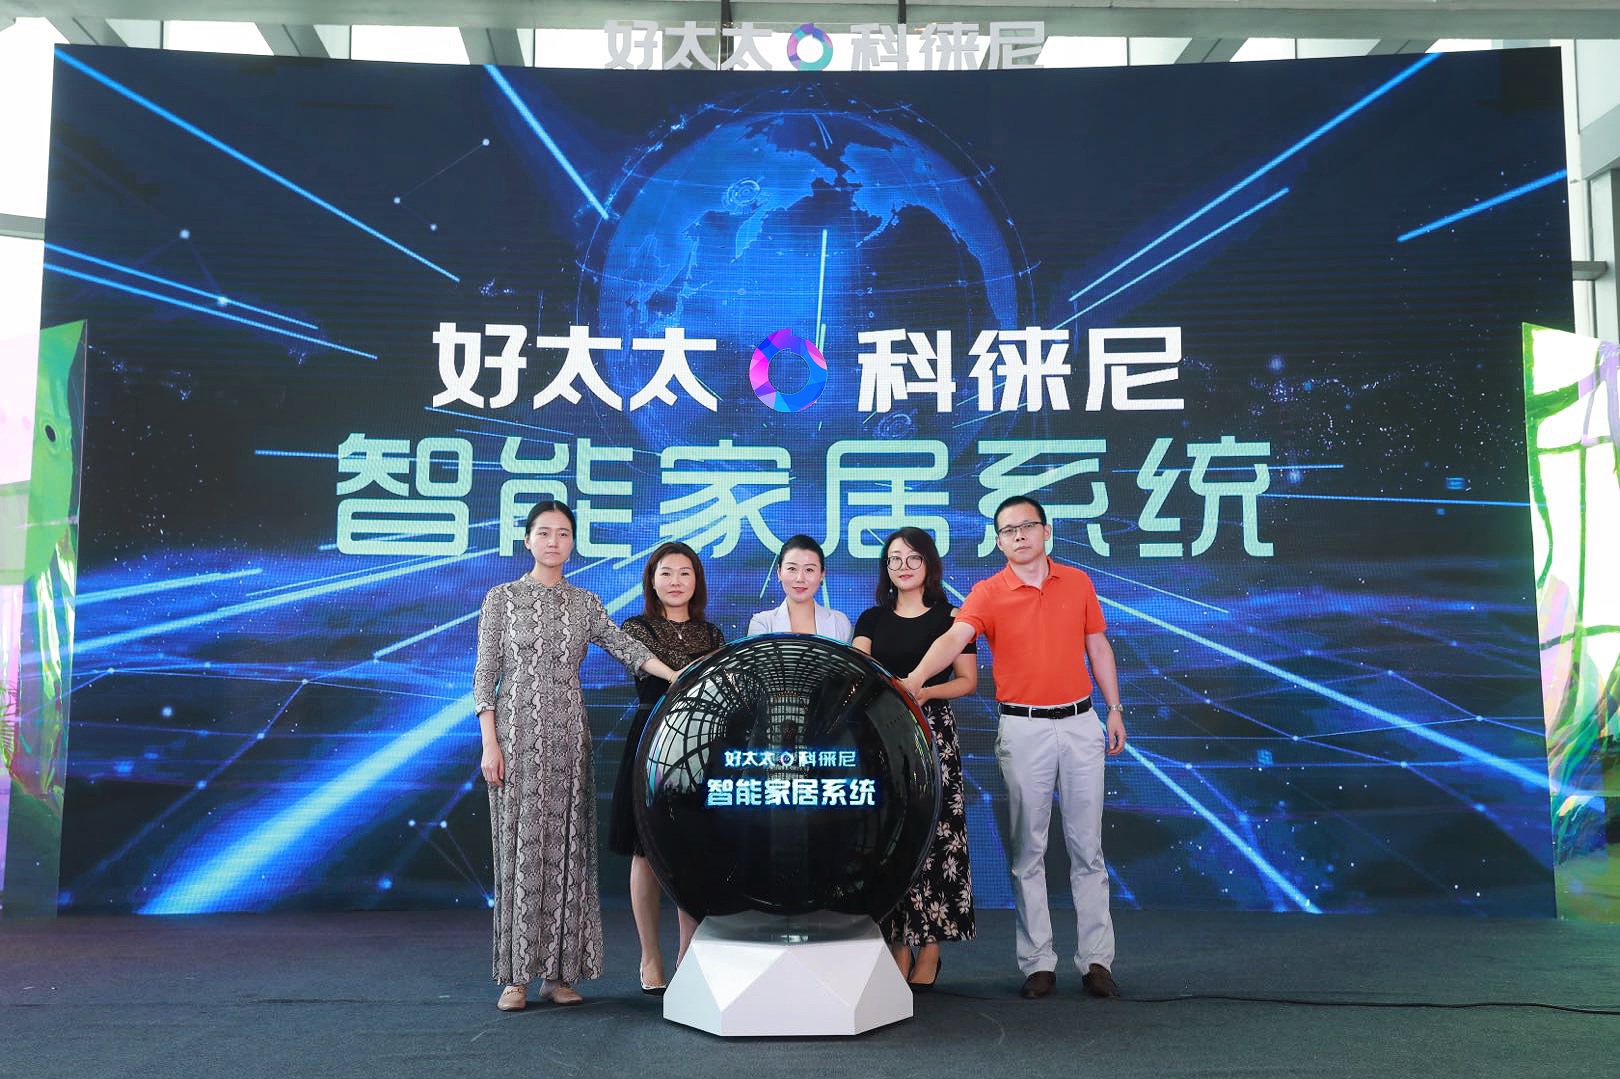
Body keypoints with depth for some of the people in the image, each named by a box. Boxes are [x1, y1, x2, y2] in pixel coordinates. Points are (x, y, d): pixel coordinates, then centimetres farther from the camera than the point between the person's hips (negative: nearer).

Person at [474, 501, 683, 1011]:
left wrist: (677, 677, -18)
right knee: (520, 848, -2)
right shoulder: (501, 598, 4)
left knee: (566, 847, 2)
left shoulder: (585, 604, 10)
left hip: (568, 736, 2)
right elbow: (485, 675, 1)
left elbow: (627, 647, -2)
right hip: (517, 732, -2)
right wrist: (490, 743, -8)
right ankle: (517, 976, 5)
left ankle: (558, 971, 10)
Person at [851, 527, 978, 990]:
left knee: (934, 838, -7)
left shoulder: (949, 617, 5)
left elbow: (967, 680, 4)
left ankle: (929, 955, -1)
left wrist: (925, 692, -13)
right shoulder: (872, 619, 13)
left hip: (933, 734, -3)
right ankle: (898, 950, 7)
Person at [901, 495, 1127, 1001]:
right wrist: (915, 679, -39)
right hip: (1023, 728, -2)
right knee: (1029, 850, 4)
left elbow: (1098, 646, 14)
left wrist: (1114, 708, 12)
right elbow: (954, 638, -23)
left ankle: (1096, 960, 15)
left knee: (1087, 847, 7)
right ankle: (1038, 963, 12)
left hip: (1081, 724, 3)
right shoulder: (988, 593, -6)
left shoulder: (1078, 583, 6)